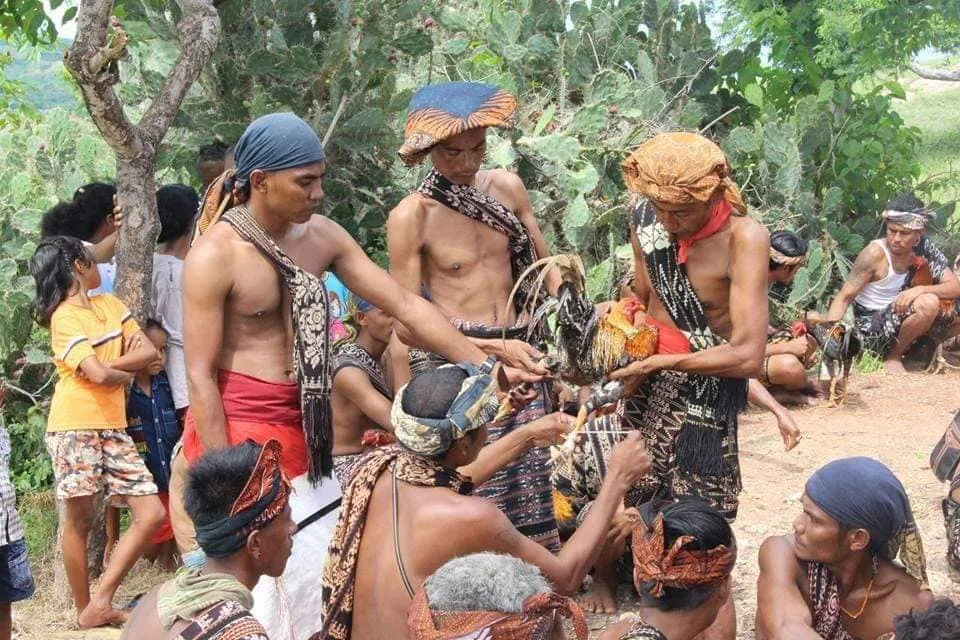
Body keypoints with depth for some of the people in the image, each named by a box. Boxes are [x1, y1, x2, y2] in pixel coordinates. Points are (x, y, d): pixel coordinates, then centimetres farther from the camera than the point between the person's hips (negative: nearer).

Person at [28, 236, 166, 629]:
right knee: (79, 517, 1)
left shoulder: (109, 304, 15)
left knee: (151, 513, -1)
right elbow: (100, 375, -19)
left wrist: (108, 365, -8)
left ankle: (101, 603, 3)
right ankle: (84, 610, 14)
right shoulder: (65, 318, -8)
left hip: (113, 428, 7)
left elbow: (148, 352, 5)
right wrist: (127, 371, 1)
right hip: (74, 428, -7)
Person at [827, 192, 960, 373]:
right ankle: (893, 356, -9)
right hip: (873, 330, -6)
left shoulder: (925, 249, -5)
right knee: (928, 303, -30)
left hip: (904, 322, 6)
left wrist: (920, 290, -29)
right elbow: (843, 298, -19)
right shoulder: (875, 254, -18)